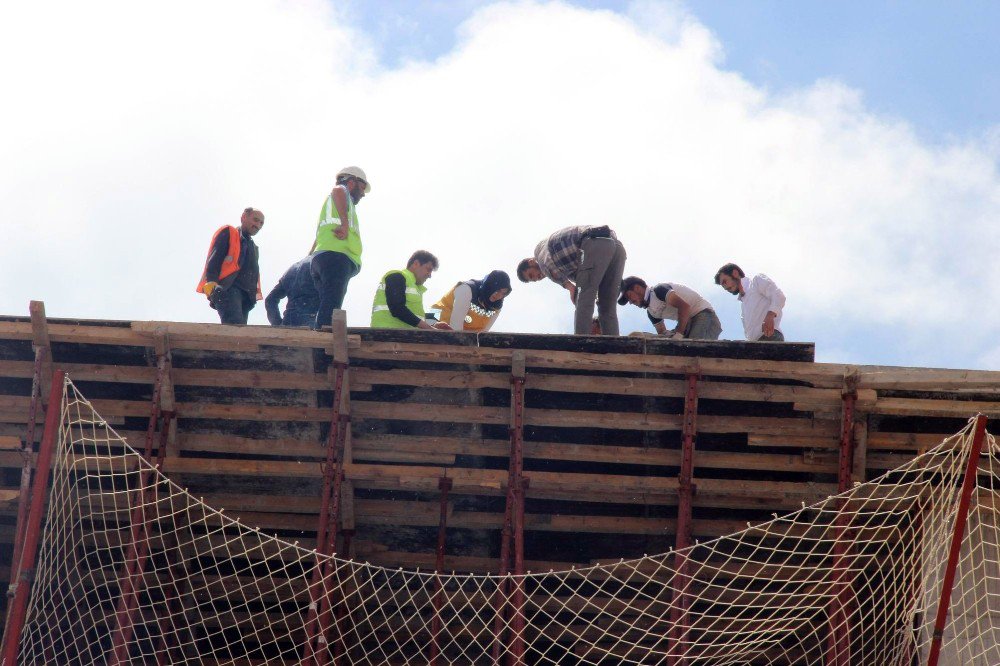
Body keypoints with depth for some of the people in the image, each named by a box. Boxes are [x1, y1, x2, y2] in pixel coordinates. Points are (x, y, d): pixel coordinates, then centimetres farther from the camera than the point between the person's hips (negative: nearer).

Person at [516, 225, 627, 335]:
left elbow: (547, 265, -4)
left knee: (583, 302, -8)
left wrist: (568, 286, -2)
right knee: (607, 309, 7)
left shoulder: (540, 247, 19)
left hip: (596, 246, -8)